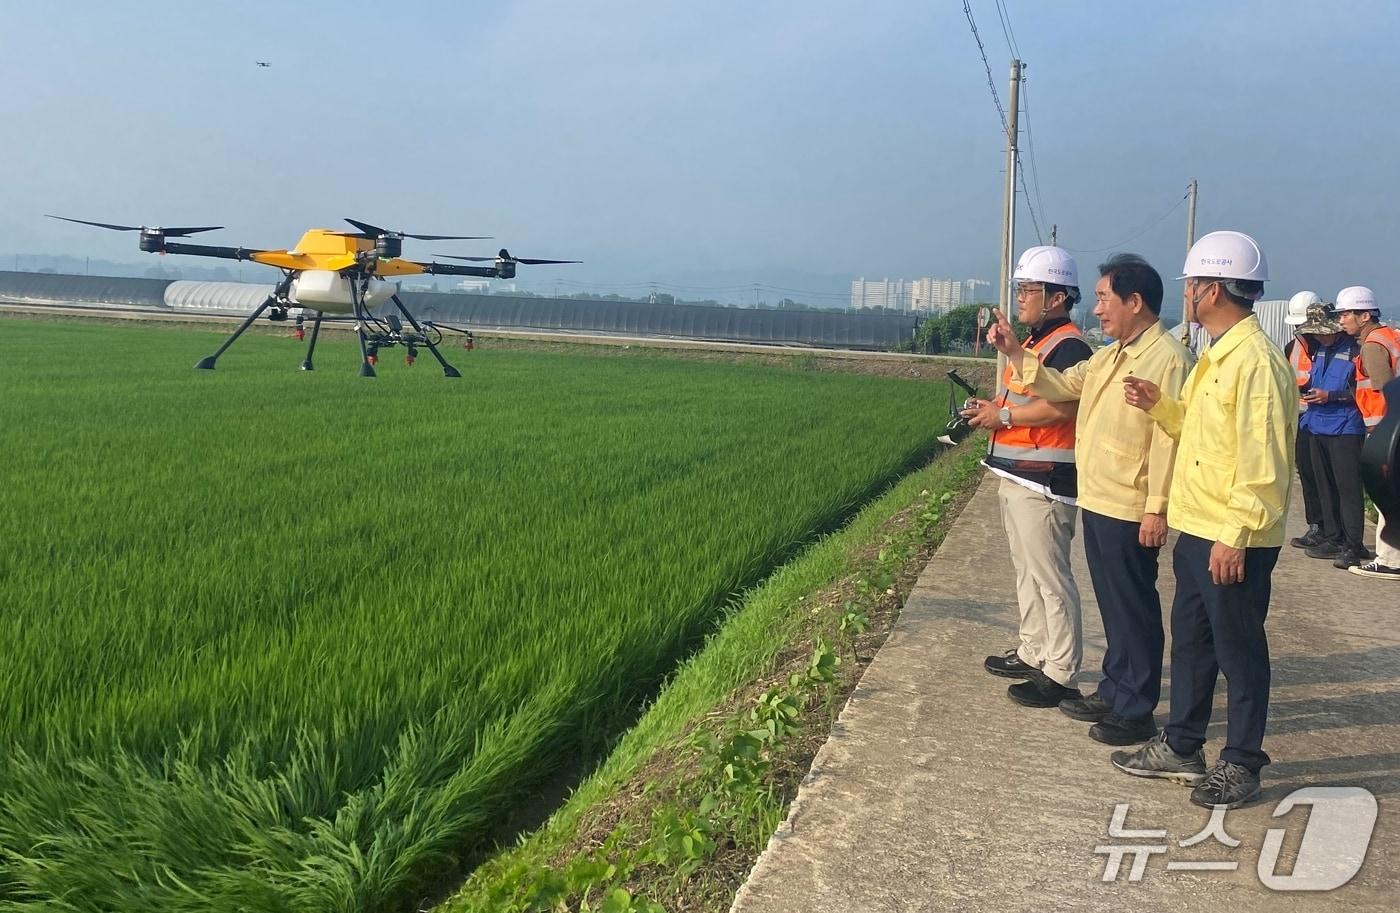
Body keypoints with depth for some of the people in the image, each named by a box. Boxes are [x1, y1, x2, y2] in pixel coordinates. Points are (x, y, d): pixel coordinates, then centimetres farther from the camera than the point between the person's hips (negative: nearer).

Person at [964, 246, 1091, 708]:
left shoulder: (1068, 346, -15)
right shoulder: (1033, 341, 17)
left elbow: (1060, 406, -28)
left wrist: (1002, 416, -19)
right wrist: (990, 408, 7)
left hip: (1044, 480, -11)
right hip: (1017, 475, 11)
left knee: (1050, 577, -6)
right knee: (1027, 570, 18)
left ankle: (1061, 673, 1)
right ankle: (1033, 653, 30)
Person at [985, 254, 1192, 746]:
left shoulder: (1167, 359, -16)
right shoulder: (1108, 357, 14)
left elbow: (1168, 438, -20)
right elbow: (1058, 386, 15)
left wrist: (1158, 508, -22)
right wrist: (1014, 351, 4)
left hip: (1130, 510, -9)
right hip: (1097, 502, 9)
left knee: (1134, 609, 1)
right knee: (1112, 604, 19)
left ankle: (1137, 710, 12)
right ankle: (1114, 691, 31)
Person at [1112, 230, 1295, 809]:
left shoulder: (1256, 361, -19)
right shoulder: (1216, 357, 12)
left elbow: (1262, 462, -22)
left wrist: (1236, 536, -23)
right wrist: (1158, 405, 5)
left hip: (1233, 542, -10)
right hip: (1196, 529, 10)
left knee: (1239, 651, 4)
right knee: (1190, 638, 17)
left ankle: (1240, 766, 19)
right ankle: (1181, 748, 31)